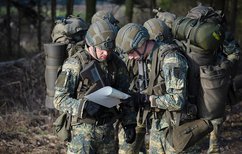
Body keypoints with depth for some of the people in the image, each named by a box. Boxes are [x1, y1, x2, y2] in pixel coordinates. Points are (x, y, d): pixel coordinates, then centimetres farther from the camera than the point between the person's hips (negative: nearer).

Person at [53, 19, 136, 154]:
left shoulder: (117, 64, 5)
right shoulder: (75, 64, -10)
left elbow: (124, 97, 15)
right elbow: (60, 99, -13)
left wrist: (129, 123, 6)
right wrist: (83, 106, -28)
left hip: (107, 131, 5)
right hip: (82, 129, -5)